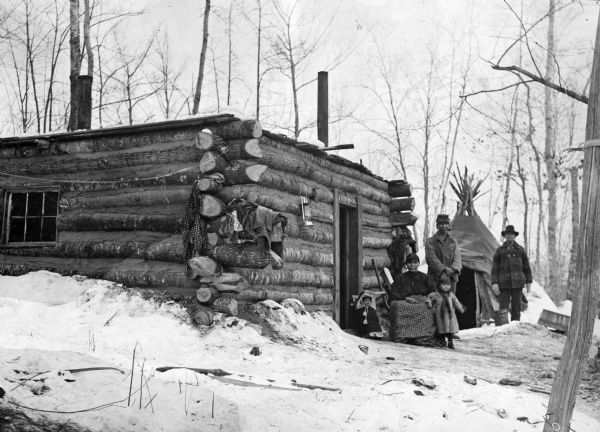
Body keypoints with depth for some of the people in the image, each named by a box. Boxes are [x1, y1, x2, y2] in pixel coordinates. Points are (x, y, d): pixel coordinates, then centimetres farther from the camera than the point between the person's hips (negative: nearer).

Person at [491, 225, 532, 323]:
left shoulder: (520, 249, 11)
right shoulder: (499, 250, 7)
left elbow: (526, 266, 13)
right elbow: (495, 268, 4)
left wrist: (529, 282, 9)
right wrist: (494, 283, -6)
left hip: (517, 282, 1)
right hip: (504, 283, -1)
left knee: (516, 306, 1)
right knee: (503, 306, -9)